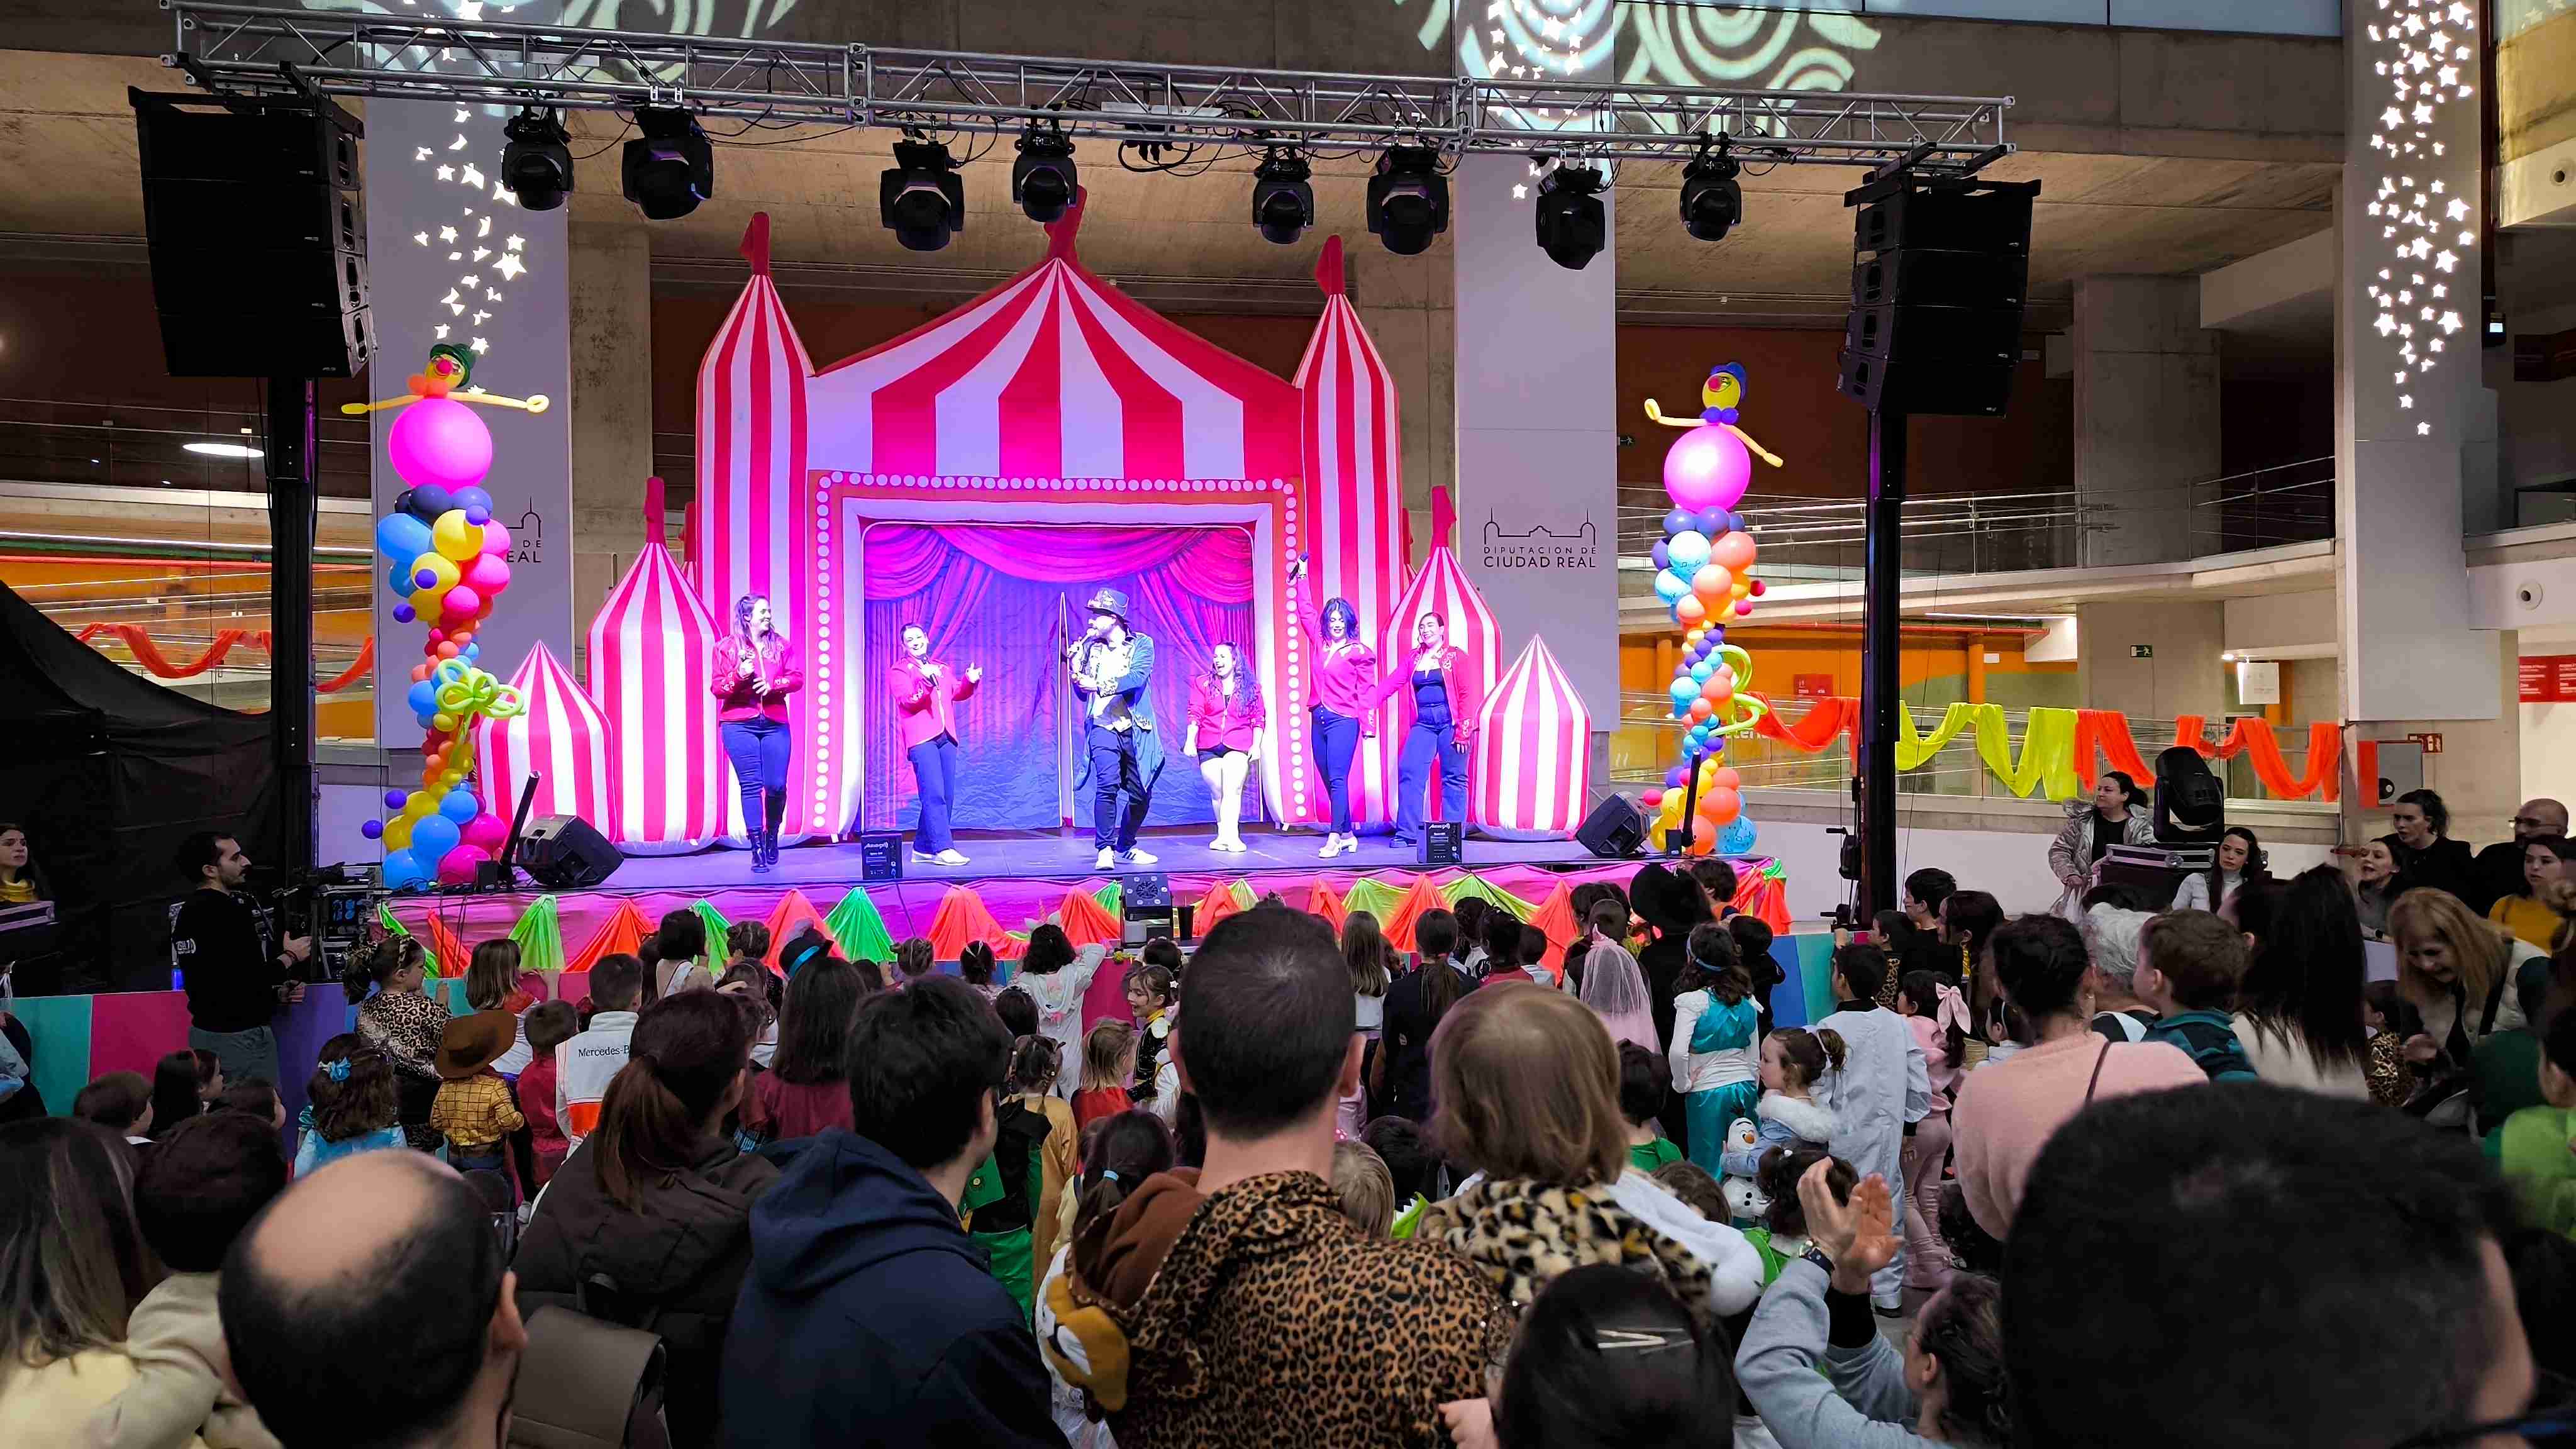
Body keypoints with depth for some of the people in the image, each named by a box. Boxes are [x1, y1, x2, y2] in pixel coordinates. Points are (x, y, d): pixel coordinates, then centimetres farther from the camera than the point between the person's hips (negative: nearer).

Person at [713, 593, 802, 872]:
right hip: (739, 724, -2)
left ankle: (772, 835, 24)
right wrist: (739, 676, -17)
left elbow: (797, 679, 5)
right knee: (751, 785, -7)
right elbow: (716, 687, 2)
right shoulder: (726, 647, 5)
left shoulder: (781, 645, 12)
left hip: (775, 724, 2)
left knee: (777, 786, -3)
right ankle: (757, 849, -4)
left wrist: (773, 684, -13)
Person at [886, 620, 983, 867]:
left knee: (946, 796, 6)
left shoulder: (942, 669, 24)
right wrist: (926, 683, -25)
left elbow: (957, 693, 13)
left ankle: (923, 849, 14)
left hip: (945, 737, 7)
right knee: (934, 794, -16)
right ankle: (942, 848, -19)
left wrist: (969, 681, -7)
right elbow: (907, 701, -9)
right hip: (921, 738, -6)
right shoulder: (899, 670, 6)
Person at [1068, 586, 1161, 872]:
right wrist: (1076, 668, -5)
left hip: (1136, 730, 0)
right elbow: (1084, 693, 13)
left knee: (1140, 794, 5)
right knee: (1108, 784, -21)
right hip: (1103, 727, 0)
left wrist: (1100, 685, -28)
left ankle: (1125, 848, 25)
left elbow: (1137, 678, -17)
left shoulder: (1142, 644, 2)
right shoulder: (1090, 646, 11)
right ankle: (1105, 850, -14)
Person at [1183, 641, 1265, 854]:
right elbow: (1195, 714, 4)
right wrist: (1190, 740, -7)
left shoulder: (1251, 687, 9)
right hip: (1209, 746, 2)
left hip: (1238, 746, -2)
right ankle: (1225, 834, 13)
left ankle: (1230, 836, -23)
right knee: (1217, 793, 2)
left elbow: (1259, 718, 8)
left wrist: (1256, 745, 0)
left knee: (1232, 790, -17)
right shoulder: (1203, 684, 11)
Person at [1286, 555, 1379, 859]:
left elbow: (1365, 691, -4)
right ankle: (1348, 835, 18)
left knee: (1337, 779, -12)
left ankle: (1335, 838, -14)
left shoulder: (1359, 652, -4)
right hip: (1319, 719, 6)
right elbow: (1305, 612, 20)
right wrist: (1300, 578, 22)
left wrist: (1368, 724, -7)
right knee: (1329, 781, 9)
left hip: (1344, 721, -6)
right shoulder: (1320, 642, 11)